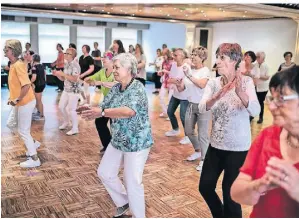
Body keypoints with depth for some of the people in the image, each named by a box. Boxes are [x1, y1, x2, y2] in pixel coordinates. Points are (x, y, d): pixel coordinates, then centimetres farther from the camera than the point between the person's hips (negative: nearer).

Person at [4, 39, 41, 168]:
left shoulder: (18, 65, -22)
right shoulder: (13, 65, 9)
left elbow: (26, 85, -30)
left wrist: (17, 100, -23)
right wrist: (12, 98, 15)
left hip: (25, 102, -10)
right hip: (20, 102, 10)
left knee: (23, 131, -2)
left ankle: (34, 159, 10)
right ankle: (33, 144, 39)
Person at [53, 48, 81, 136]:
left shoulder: (75, 65, -16)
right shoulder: (66, 64, 9)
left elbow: (74, 79, -26)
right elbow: (63, 79, 14)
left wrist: (63, 74, -21)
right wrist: (57, 74, -5)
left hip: (74, 90, -9)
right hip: (66, 89, 9)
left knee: (71, 110, -3)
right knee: (61, 106, 15)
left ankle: (75, 129, 11)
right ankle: (66, 122, 38)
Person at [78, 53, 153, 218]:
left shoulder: (137, 88, -20)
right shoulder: (115, 88, 3)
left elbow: (129, 111, -36)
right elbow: (103, 107, 0)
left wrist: (101, 112, -40)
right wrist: (91, 111, -23)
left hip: (137, 142, -8)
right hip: (117, 141, 8)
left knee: (132, 182, -1)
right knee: (104, 173, 16)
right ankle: (123, 202, 37)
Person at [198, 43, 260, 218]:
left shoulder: (246, 82, -13)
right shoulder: (213, 83, -2)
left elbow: (255, 111, -28)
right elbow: (202, 108, -17)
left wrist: (240, 93, -47)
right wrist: (218, 96, -37)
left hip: (238, 147, -5)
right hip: (216, 144, 5)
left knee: (230, 193, 6)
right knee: (205, 186, 14)